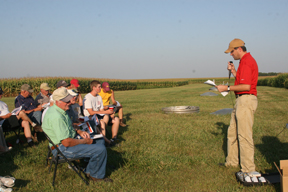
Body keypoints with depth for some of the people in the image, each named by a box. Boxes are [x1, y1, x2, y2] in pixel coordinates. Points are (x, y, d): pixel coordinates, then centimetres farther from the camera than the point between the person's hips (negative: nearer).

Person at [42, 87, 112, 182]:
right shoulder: (56, 117, -29)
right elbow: (67, 142, -29)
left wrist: (79, 131, 5)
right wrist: (85, 141, -14)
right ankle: (95, 175, 7)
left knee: (100, 141, 16)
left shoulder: (61, 110, 5)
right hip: (63, 149, -11)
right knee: (101, 150, -20)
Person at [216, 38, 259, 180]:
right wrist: (233, 71, 13)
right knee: (232, 131, 18)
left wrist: (227, 88, -15)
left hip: (246, 100, -11)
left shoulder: (246, 62, -15)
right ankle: (232, 161, 30)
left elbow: (246, 86, -23)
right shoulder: (247, 61, 18)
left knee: (244, 135, -8)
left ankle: (249, 170, -3)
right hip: (241, 101, 11)